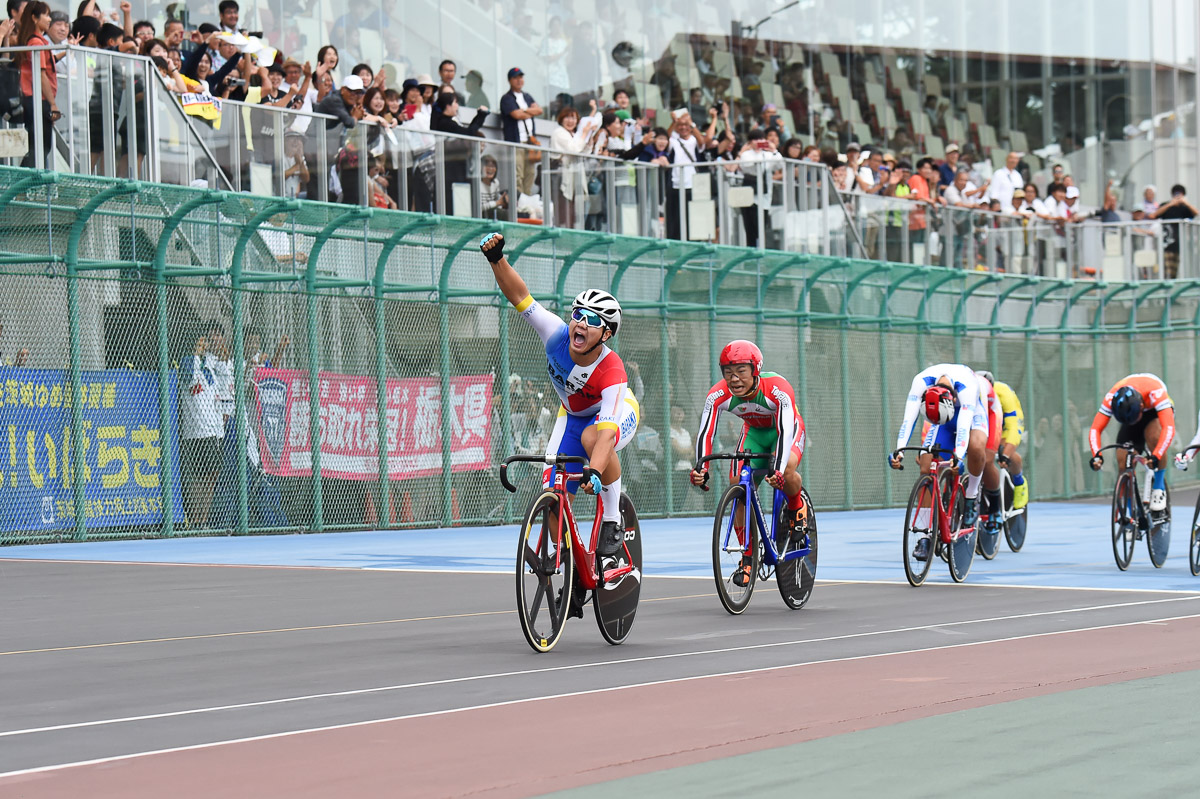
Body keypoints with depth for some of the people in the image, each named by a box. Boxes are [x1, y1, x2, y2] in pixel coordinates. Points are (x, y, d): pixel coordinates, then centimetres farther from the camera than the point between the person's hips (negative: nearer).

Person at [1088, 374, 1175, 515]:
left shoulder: (1156, 393, -42)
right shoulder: (1111, 398, -33)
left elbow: (1169, 428, -49)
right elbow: (1095, 429, -33)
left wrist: (1156, 456, -61)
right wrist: (1096, 455, -50)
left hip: (1156, 412, -3)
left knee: (1153, 436, -37)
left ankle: (1159, 488, -20)